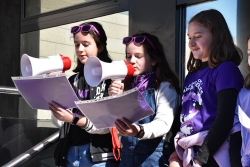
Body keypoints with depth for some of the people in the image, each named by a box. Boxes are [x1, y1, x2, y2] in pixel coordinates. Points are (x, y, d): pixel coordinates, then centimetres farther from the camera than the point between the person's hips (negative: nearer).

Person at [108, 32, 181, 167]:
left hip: (153, 156, -5)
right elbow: (114, 121, 10)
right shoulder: (127, 87, 12)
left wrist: (139, 131, -35)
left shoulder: (165, 86, -5)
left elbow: (163, 123, -17)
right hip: (127, 155, 5)